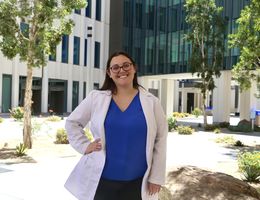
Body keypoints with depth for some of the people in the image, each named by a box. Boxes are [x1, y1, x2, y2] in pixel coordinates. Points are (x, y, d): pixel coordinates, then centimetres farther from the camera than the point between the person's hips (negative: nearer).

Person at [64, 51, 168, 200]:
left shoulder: (151, 101, -2)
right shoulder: (95, 98, -1)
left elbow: (160, 140, 0)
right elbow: (72, 122, 10)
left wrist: (156, 177, -2)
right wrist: (85, 146, -2)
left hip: (137, 182, 0)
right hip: (101, 180, 0)